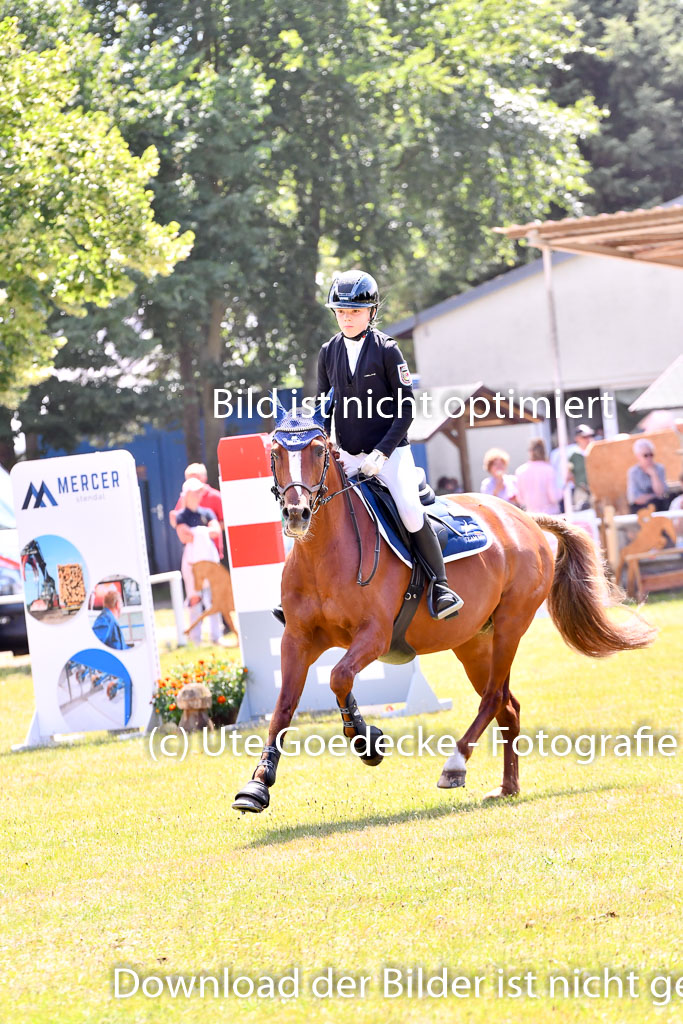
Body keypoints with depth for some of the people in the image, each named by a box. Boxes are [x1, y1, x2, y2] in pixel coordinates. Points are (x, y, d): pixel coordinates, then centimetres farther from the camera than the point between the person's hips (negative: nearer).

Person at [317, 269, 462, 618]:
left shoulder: (387, 350, -7)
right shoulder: (329, 352, 6)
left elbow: (406, 407, -7)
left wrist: (382, 452, -15)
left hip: (389, 452, -5)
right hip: (347, 456, 5)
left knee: (412, 514, -23)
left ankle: (440, 587, -12)